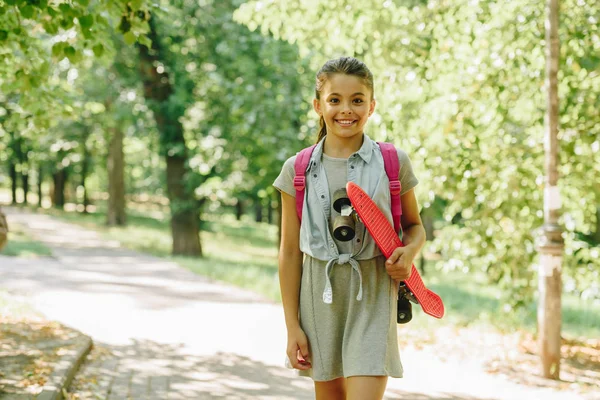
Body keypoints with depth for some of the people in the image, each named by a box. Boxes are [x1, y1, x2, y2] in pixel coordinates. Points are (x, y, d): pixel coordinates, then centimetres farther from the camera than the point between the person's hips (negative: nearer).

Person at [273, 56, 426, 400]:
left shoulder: (393, 163, -1)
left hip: (373, 294, -2)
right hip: (319, 294, 2)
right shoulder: (297, 170, 1)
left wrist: (408, 253, -12)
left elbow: (414, 226, 13)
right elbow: (290, 252, 3)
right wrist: (292, 326, 1)